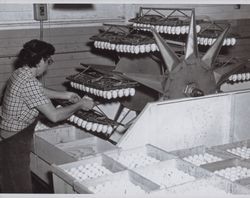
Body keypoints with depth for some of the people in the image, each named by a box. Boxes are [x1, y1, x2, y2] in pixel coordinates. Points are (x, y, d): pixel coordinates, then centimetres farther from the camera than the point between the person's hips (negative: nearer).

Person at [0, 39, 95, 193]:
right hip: (14, 144, -10)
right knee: (21, 188, 3)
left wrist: (65, 95, 22)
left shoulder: (21, 73, 3)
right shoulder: (29, 83, -26)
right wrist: (80, 105, -12)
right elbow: (54, 116, -26)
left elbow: (40, 92, 24)